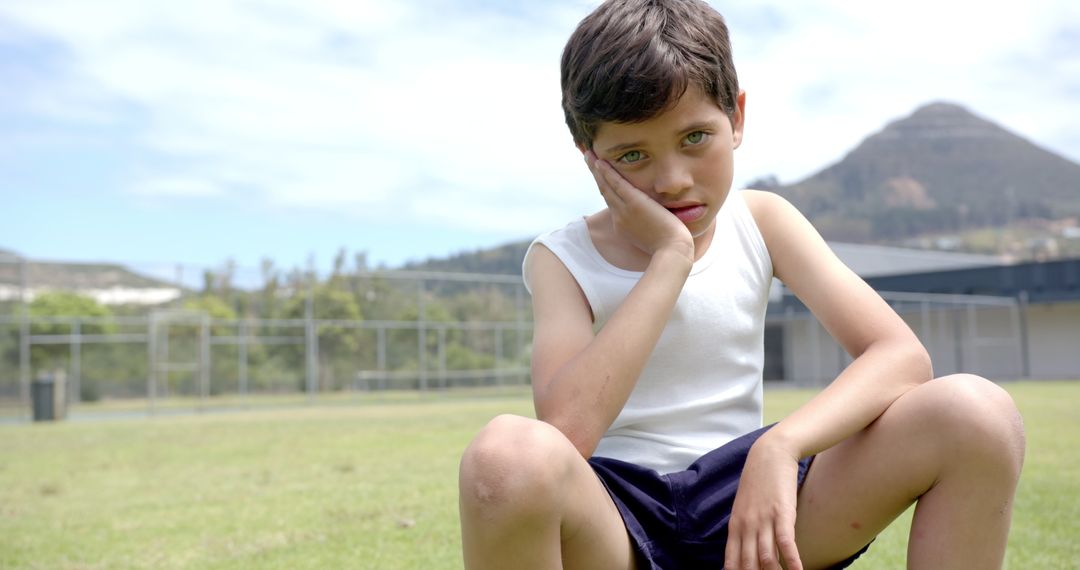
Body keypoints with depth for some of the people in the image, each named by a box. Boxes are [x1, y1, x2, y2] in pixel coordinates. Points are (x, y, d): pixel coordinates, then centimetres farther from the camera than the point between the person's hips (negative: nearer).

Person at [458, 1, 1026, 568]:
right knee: (509, 455, -38)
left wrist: (781, 446, -27)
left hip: (745, 497, 3)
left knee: (978, 412, -17)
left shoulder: (760, 221, 2)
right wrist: (670, 258, -23)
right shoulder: (561, 259, -6)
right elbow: (567, 431, -25)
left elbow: (903, 355, -9)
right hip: (613, 513, -2)